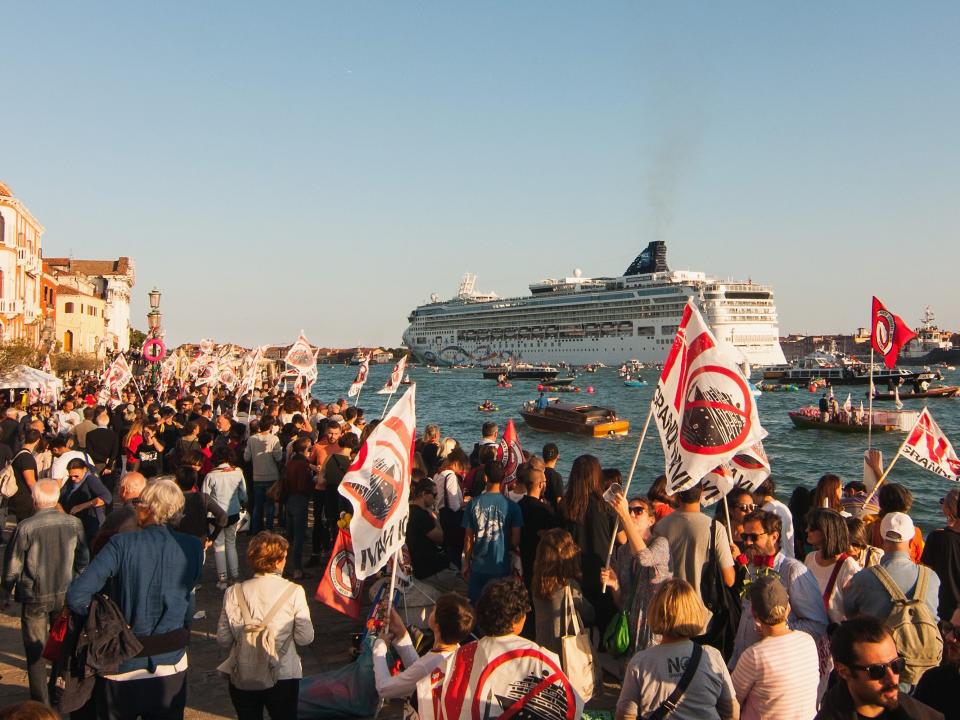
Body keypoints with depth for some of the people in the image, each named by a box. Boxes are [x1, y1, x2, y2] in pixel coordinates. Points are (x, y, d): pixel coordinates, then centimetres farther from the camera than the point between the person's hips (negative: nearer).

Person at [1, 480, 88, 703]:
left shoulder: (25, 527, -17)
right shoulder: (74, 523, -8)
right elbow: (83, 560, 2)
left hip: (35, 598, -3)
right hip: (66, 595, 3)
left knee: (35, 651, 12)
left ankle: (40, 702, 18)